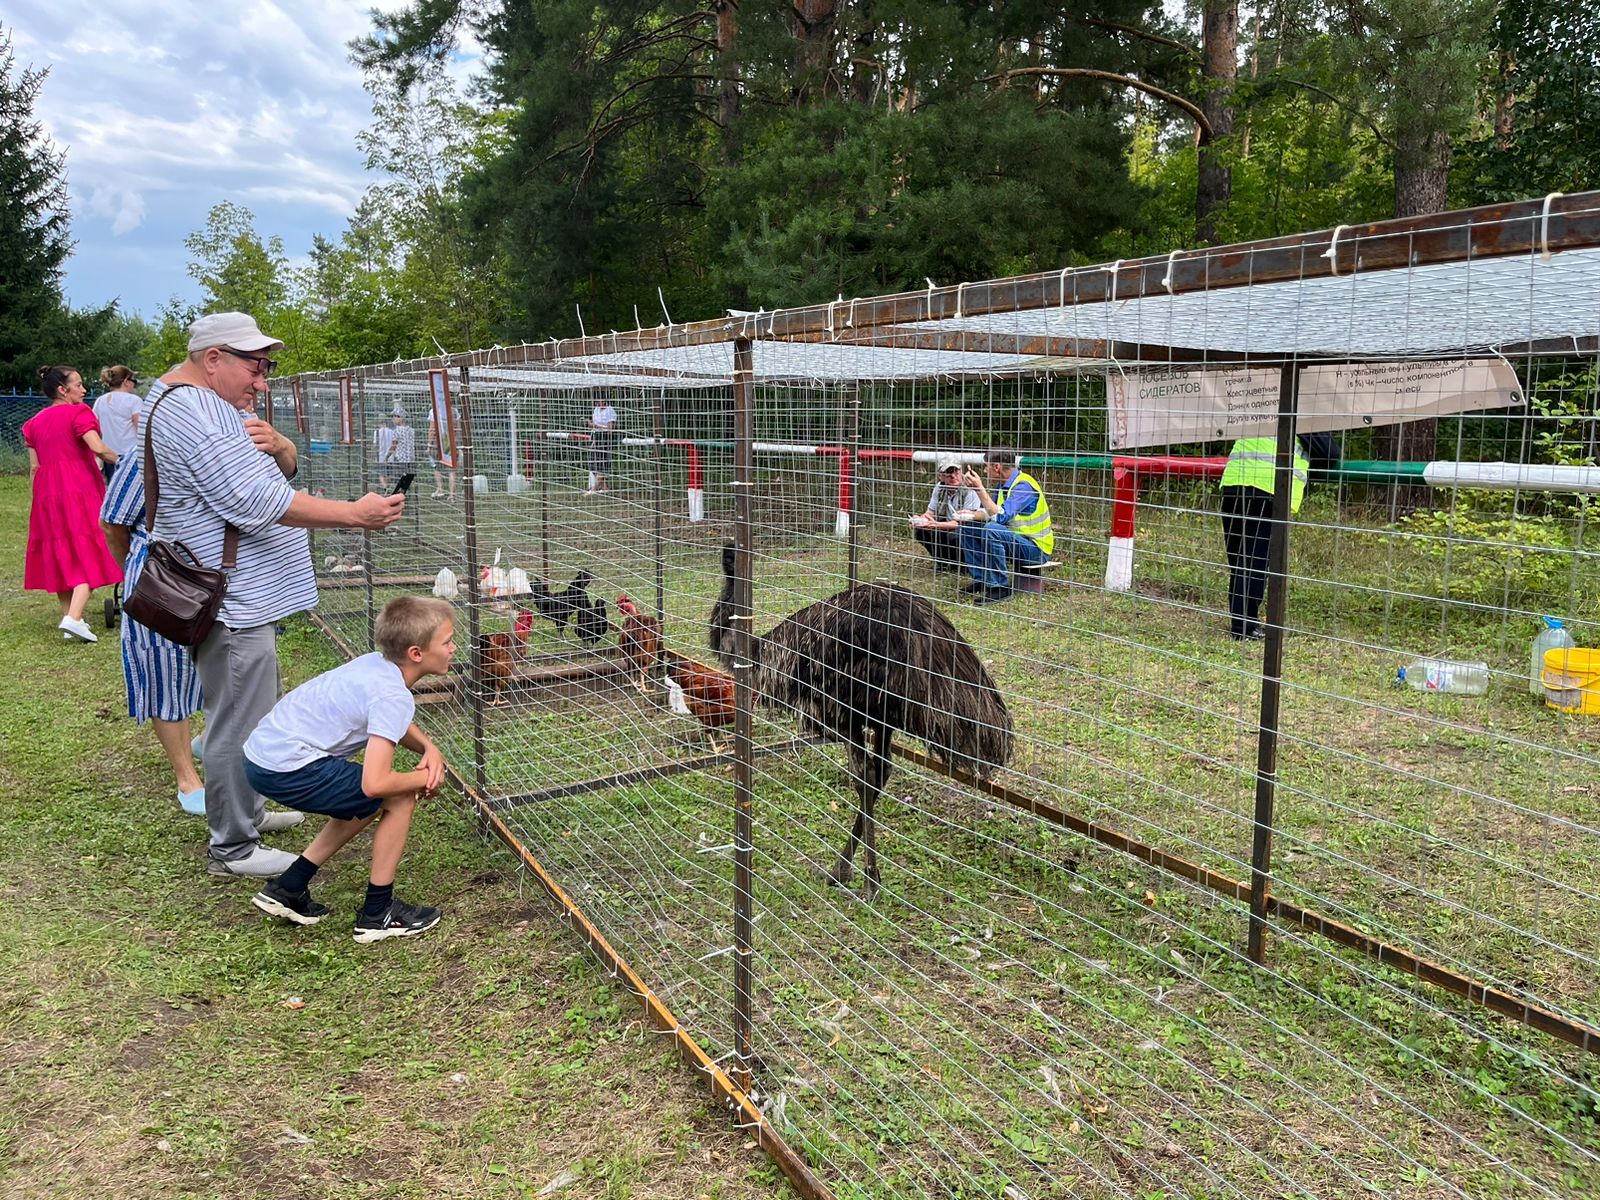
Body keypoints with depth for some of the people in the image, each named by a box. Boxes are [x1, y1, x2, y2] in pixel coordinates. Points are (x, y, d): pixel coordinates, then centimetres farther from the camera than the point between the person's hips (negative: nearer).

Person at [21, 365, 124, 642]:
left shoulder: (34, 421, 12)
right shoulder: (78, 413, -7)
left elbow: (34, 467, 10)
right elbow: (98, 448, -21)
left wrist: (39, 498, 16)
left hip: (47, 495, 6)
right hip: (81, 492, -6)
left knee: (59, 554, 14)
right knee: (87, 553, -6)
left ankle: (68, 614, 18)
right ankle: (73, 617, -20)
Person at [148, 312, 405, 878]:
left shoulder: (215, 403, 16)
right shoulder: (191, 412, -19)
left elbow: (287, 467, 17)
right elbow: (257, 500, -26)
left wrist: (275, 443, -7)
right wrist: (354, 514, -27)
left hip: (241, 592, 11)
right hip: (229, 598, -11)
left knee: (241, 715, 21)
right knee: (240, 722, -4)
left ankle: (245, 811, 36)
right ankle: (233, 848, 7)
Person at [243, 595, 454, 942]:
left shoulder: (379, 663, 6)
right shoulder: (394, 696, -20)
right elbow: (375, 783, -27)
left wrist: (429, 749, 5)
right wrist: (427, 777, -7)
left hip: (263, 753, 10)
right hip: (287, 770, -10)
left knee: (362, 807, 26)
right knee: (399, 799, -4)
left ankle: (287, 890, 32)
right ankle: (378, 914, 7)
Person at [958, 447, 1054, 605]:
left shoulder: (1023, 485, -20)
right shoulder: (1004, 485, 7)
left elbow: (999, 516, -30)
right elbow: (991, 513, 11)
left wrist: (980, 488, -26)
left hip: (1036, 548, -9)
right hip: (1015, 540, 9)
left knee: (992, 529, -33)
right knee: (968, 527, 5)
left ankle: (1000, 587, -23)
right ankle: (981, 580, 4)